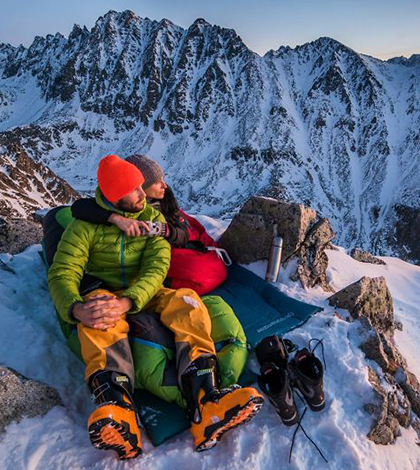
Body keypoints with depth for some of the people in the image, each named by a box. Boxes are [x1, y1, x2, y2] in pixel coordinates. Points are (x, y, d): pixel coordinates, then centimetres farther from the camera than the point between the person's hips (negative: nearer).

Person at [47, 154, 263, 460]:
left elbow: (157, 267, -12)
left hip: (146, 295, 2)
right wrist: (76, 308, -36)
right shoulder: (86, 224, -4)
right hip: (105, 294, -1)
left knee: (186, 301, -29)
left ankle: (205, 404, -45)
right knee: (97, 308, -37)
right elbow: (62, 273, -12)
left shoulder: (152, 218, 1)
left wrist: (128, 301, -33)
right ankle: (117, 406, -54)